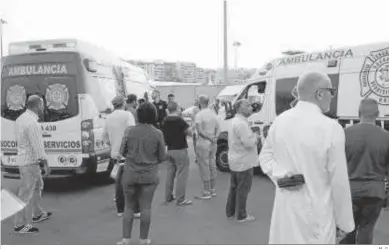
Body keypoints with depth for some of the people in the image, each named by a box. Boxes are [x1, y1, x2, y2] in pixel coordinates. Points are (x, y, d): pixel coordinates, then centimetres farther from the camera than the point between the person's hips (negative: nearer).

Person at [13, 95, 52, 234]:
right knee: (26, 193, -1)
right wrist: (46, 165, -18)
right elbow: (38, 146, -23)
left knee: (37, 187, 23)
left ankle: (37, 214, 36)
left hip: (24, 159, 10)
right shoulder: (32, 123, -23)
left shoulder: (21, 118, 8)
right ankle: (20, 225, 9)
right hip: (29, 162, -10)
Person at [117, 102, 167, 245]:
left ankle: (126, 239, 17)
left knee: (129, 207, 14)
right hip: (149, 175, -1)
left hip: (130, 174, 1)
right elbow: (162, 157, -3)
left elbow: (122, 152, 2)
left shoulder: (130, 131, -6)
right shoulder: (157, 133, -9)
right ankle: (144, 240, 19)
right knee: (146, 207, 9)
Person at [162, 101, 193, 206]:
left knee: (170, 173, 15)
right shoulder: (179, 120, -15)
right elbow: (189, 131, -14)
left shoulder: (165, 121, 6)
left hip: (170, 150, 7)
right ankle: (180, 199, 0)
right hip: (180, 150, -7)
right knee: (182, 174, -2)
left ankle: (168, 196, 21)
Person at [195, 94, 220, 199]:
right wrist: (214, 138, -4)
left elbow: (199, 131, -21)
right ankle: (212, 190, 24)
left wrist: (210, 138, -12)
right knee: (212, 166, 15)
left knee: (204, 167, 0)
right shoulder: (213, 113, 9)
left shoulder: (199, 115, -14)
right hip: (213, 144, 7)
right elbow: (218, 128, 8)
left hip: (203, 143, -7)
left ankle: (206, 192, 5)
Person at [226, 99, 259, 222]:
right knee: (243, 189, 1)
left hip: (235, 161, 10)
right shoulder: (242, 123, -22)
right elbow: (249, 143, -26)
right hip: (244, 162, -10)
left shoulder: (235, 121, 11)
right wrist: (256, 137, -8)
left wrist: (252, 135, 6)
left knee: (234, 187, 20)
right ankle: (241, 216, 12)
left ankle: (230, 211, 31)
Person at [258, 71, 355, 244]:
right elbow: (339, 181, -12)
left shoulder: (280, 121, -1)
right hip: (315, 213, -5)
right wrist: (344, 222, 0)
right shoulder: (331, 128, -18)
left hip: (286, 207, 6)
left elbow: (266, 156, 11)